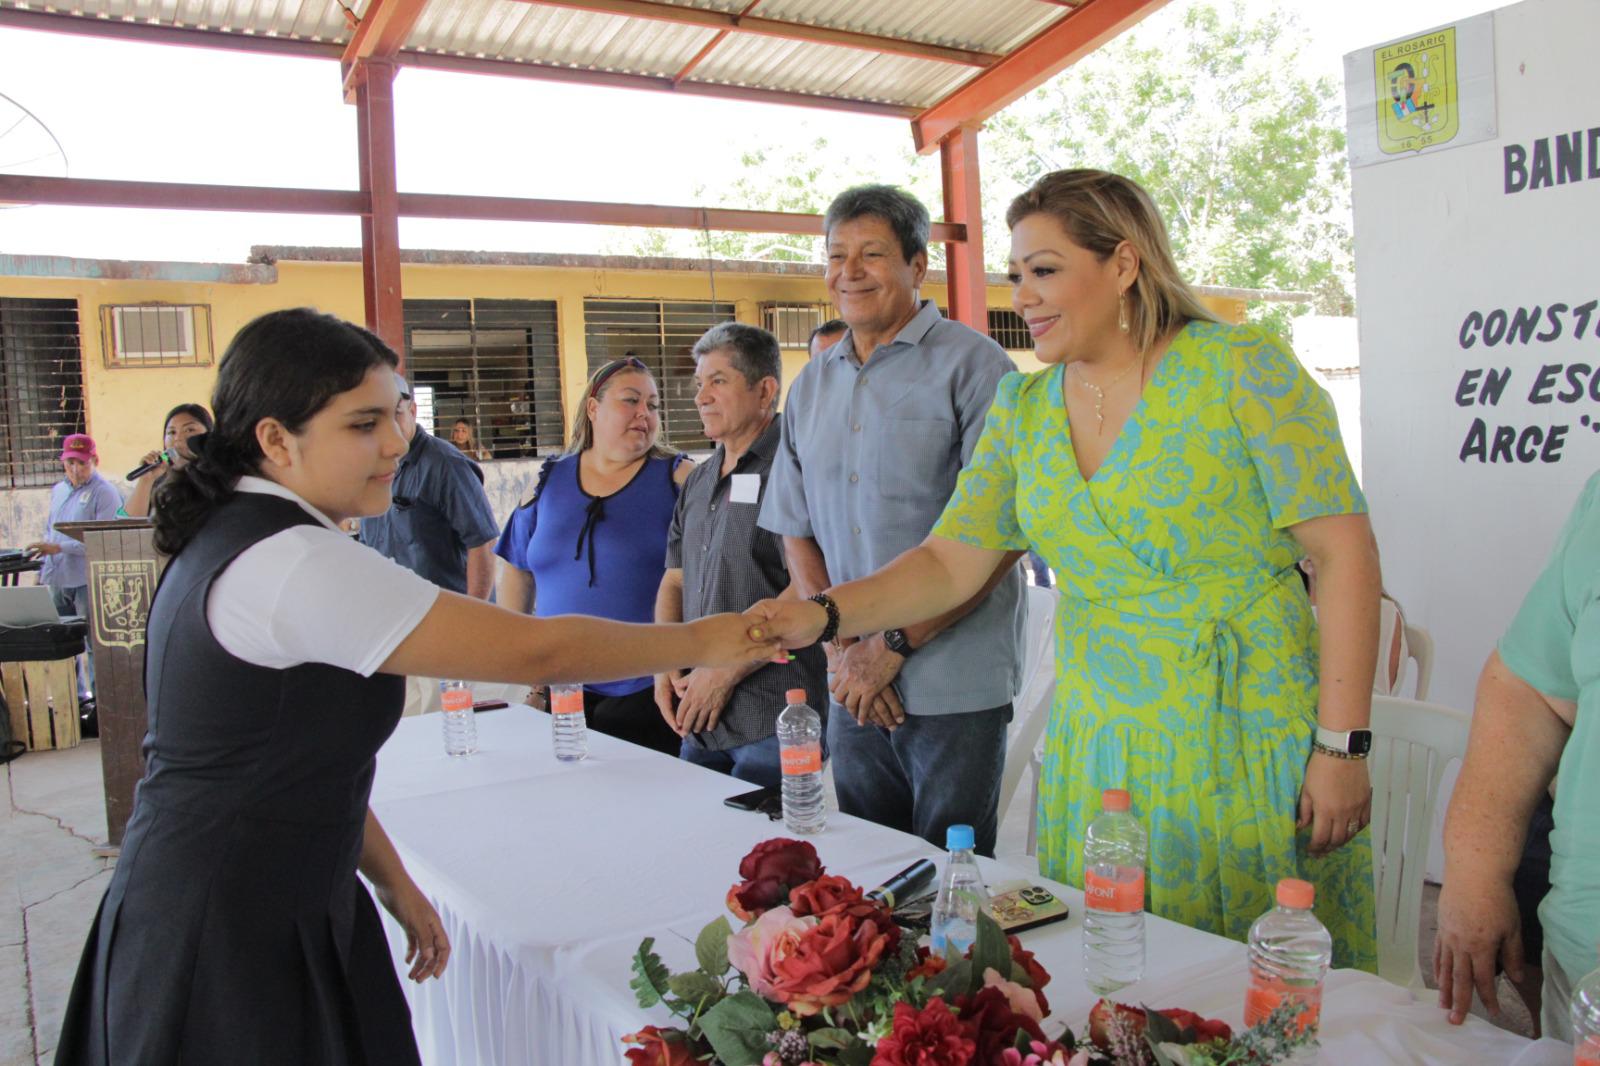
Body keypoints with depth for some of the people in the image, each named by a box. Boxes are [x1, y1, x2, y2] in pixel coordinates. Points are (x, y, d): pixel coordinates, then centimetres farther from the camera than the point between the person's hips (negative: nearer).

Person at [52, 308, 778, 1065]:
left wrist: (392, 881, 14)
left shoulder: (230, 538, 7)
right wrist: (700, 642, -13)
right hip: (229, 951, -9)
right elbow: (535, 651, -25)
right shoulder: (296, 565, -24)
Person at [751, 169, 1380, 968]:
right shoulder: (1023, 410, 6)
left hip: (1250, 746, -3)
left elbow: (1343, 551, -9)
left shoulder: (1237, 369, -8)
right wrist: (824, 616, -15)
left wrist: (1340, 744, -13)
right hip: (1094, 752, 4)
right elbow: (950, 563, 2)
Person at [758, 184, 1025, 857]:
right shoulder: (811, 386, 11)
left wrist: (893, 645, -14)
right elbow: (796, 533, 12)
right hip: (852, 693, 5)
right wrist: (839, 649, -2)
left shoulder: (971, 365, -7)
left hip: (954, 692, -5)